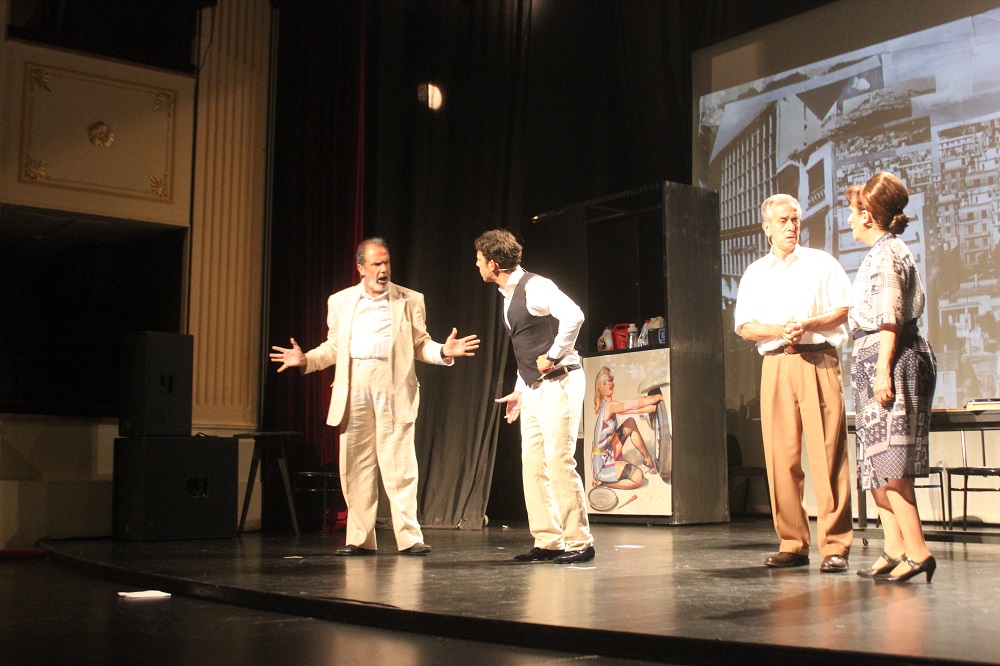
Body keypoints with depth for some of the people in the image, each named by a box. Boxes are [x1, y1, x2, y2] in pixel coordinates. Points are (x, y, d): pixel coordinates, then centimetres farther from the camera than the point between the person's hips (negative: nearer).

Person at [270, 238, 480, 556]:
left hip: (393, 390, -2)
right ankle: (359, 539, 12)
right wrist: (306, 359, 1)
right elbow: (333, 347, 17)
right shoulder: (340, 301, 15)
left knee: (399, 464, -7)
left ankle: (409, 537, -2)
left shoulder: (409, 300, 10)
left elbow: (420, 345, 10)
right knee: (355, 466, 4)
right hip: (353, 390, 2)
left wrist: (443, 351, -9)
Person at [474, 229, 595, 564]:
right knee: (533, 464, 7)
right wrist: (520, 390, 21)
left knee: (559, 462, -10)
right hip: (532, 389, 10)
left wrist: (552, 356, -22)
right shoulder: (508, 296, 16)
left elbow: (574, 316, -29)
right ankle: (548, 542, 13)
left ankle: (579, 543, 0)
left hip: (558, 383, -10)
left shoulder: (535, 287, -13)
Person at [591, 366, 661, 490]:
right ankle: (602, 481, -4)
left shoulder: (611, 405, 5)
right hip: (602, 462, -9)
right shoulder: (609, 406, -22)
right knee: (637, 476, -24)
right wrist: (659, 397, -15)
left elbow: (635, 409, 4)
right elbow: (636, 404, -26)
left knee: (630, 422, 8)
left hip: (609, 453, 9)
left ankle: (648, 459, 16)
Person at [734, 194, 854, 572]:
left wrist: (808, 324, -12)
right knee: (781, 455, -1)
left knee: (827, 453, -9)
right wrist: (778, 330, -8)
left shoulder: (821, 263, 11)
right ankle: (792, 544, 6)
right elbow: (745, 327, 10)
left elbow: (846, 309, 4)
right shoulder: (755, 274, 17)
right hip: (776, 365, 3)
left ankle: (835, 545, -7)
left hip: (818, 360, -3)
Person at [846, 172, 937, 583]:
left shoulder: (887, 254, -9)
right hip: (875, 363, 10)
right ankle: (894, 550, 12)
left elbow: (890, 319, -16)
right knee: (877, 460, 9)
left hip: (890, 359, -10)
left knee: (886, 460, -12)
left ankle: (917, 551, -12)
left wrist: (884, 370, -21)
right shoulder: (885, 253, 20)